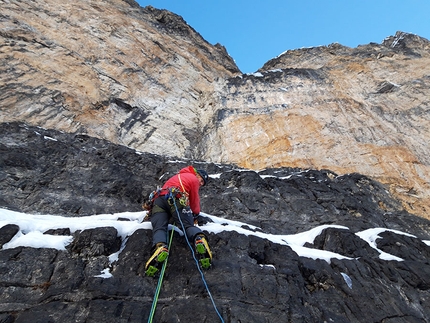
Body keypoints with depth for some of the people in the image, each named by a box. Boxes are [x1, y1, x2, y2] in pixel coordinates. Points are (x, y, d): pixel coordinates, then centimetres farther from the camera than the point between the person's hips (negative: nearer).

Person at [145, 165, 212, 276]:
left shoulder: (179, 176, 39)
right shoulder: (194, 179, 18)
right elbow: (195, 201, 18)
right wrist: (195, 214, 36)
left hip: (159, 200, 5)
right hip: (176, 199, -5)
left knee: (159, 228, -11)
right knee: (188, 225, -9)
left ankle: (160, 248, -41)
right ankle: (199, 240, -39)